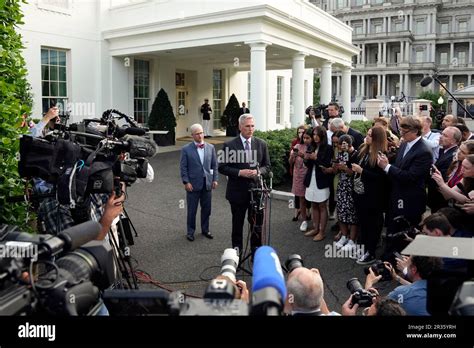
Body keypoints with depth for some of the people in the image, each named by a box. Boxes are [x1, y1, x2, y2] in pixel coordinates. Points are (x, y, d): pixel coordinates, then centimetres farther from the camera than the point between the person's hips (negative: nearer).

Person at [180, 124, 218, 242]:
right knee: (192, 210, 5)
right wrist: (186, 182, -11)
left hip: (207, 183, 3)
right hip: (193, 184, -3)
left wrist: (215, 179, 3)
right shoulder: (186, 149, -4)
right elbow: (183, 167, -4)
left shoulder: (211, 147, 6)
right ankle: (190, 232, 20)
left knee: (206, 209, 12)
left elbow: (214, 165, 9)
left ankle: (205, 230, 28)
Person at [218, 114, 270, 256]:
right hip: (237, 192, -1)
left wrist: (258, 172, -14)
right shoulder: (229, 145, -6)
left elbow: (267, 166, 7)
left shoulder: (261, 144, 2)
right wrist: (240, 172, -19)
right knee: (237, 225, 13)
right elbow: (222, 168, -5)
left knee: (257, 225, 9)